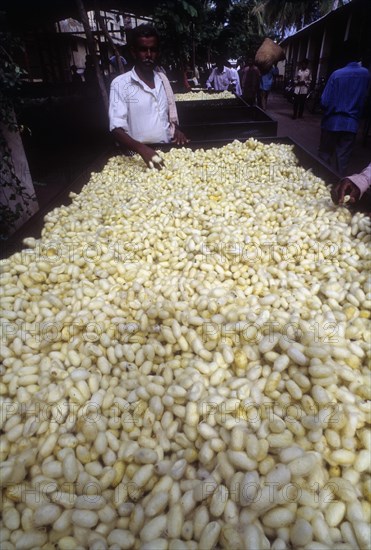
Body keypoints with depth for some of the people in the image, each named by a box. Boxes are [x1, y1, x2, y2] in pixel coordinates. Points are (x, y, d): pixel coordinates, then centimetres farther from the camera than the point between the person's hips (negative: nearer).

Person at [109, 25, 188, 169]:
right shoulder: (120, 84, -5)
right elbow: (117, 128, -13)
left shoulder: (162, 79, 12)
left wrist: (176, 131, -1)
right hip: (137, 156, -4)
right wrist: (141, 148, -30)